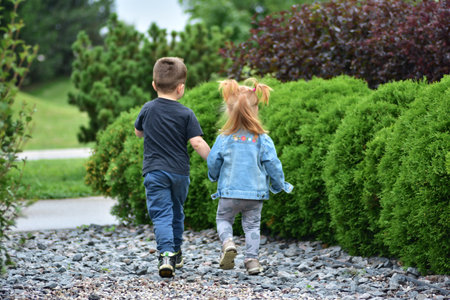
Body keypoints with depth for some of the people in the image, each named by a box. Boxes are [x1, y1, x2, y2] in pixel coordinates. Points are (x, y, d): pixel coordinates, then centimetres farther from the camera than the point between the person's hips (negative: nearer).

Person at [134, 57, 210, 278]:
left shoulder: (148, 109, 1)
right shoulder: (186, 114, -6)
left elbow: (138, 132, 18)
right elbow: (197, 143, -12)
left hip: (154, 171, -1)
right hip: (180, 172, 1)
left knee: (161, 215, -7)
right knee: (177, 212, 20)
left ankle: (166, 254, -27)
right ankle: (176, 254, 31)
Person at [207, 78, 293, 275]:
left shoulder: (224, 138, -7)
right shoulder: (263, 140, -7)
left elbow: (213, 162, 1)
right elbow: (272, 165, -4)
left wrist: (214, 177, 24)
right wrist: (279, 185, 13)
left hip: (229, 192, -1)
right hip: (256, 193, 1)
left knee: (223, 219, 16)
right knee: (252, 224, 12)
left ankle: (227, 242, -11)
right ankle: (252, 259, 5)